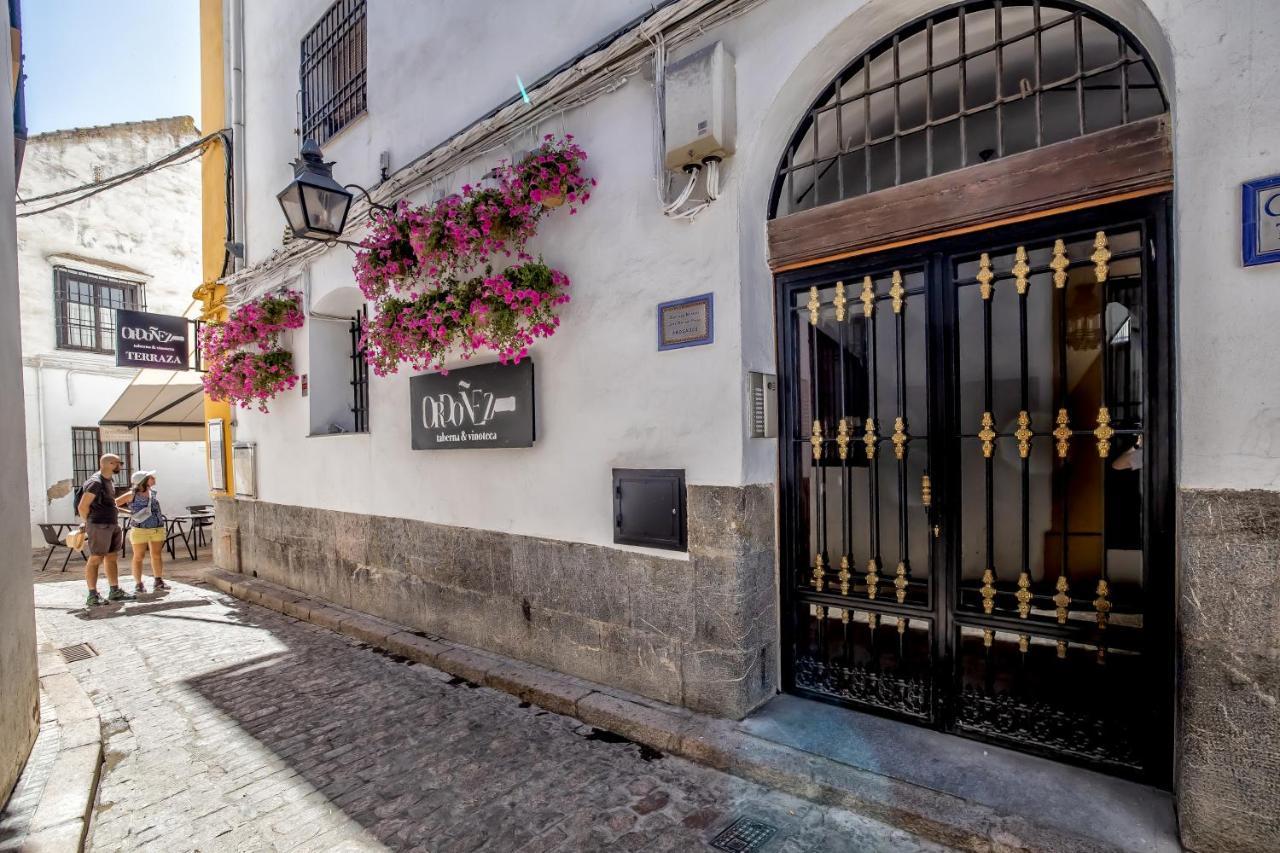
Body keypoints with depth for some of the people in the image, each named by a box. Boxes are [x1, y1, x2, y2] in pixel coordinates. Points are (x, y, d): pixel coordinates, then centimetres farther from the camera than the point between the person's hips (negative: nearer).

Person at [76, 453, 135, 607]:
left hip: (113, 524, 9)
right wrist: (89, 524, -2)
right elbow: (82, 507, -11)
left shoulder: (109, 481, 15)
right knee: (96, 559, -3)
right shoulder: (95, 482, -13)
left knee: (112, 558, 11)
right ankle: (92, 596, 3)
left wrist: (129, 495, 20)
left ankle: (115, 591, 17)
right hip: (99, 525, -9)